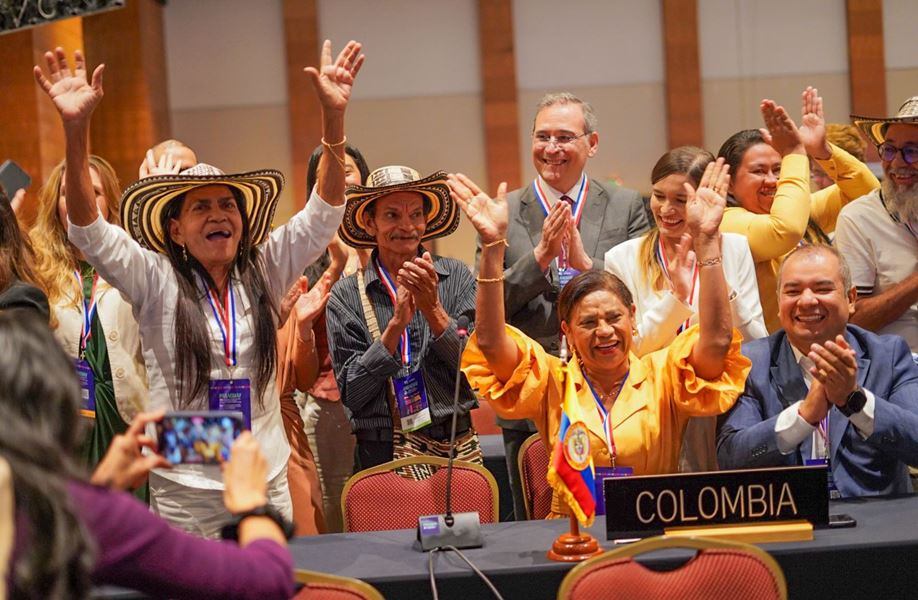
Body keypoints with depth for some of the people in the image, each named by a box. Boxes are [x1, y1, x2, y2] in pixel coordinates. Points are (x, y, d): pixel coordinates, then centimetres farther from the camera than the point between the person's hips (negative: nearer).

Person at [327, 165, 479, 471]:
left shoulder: (456, 277, 3)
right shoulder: (346, 296, 0)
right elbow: (351, 394, -5)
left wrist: (433, 309, -15)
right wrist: (396, 324, -15)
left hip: (456, 448, 1)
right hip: (382, 455, -1)